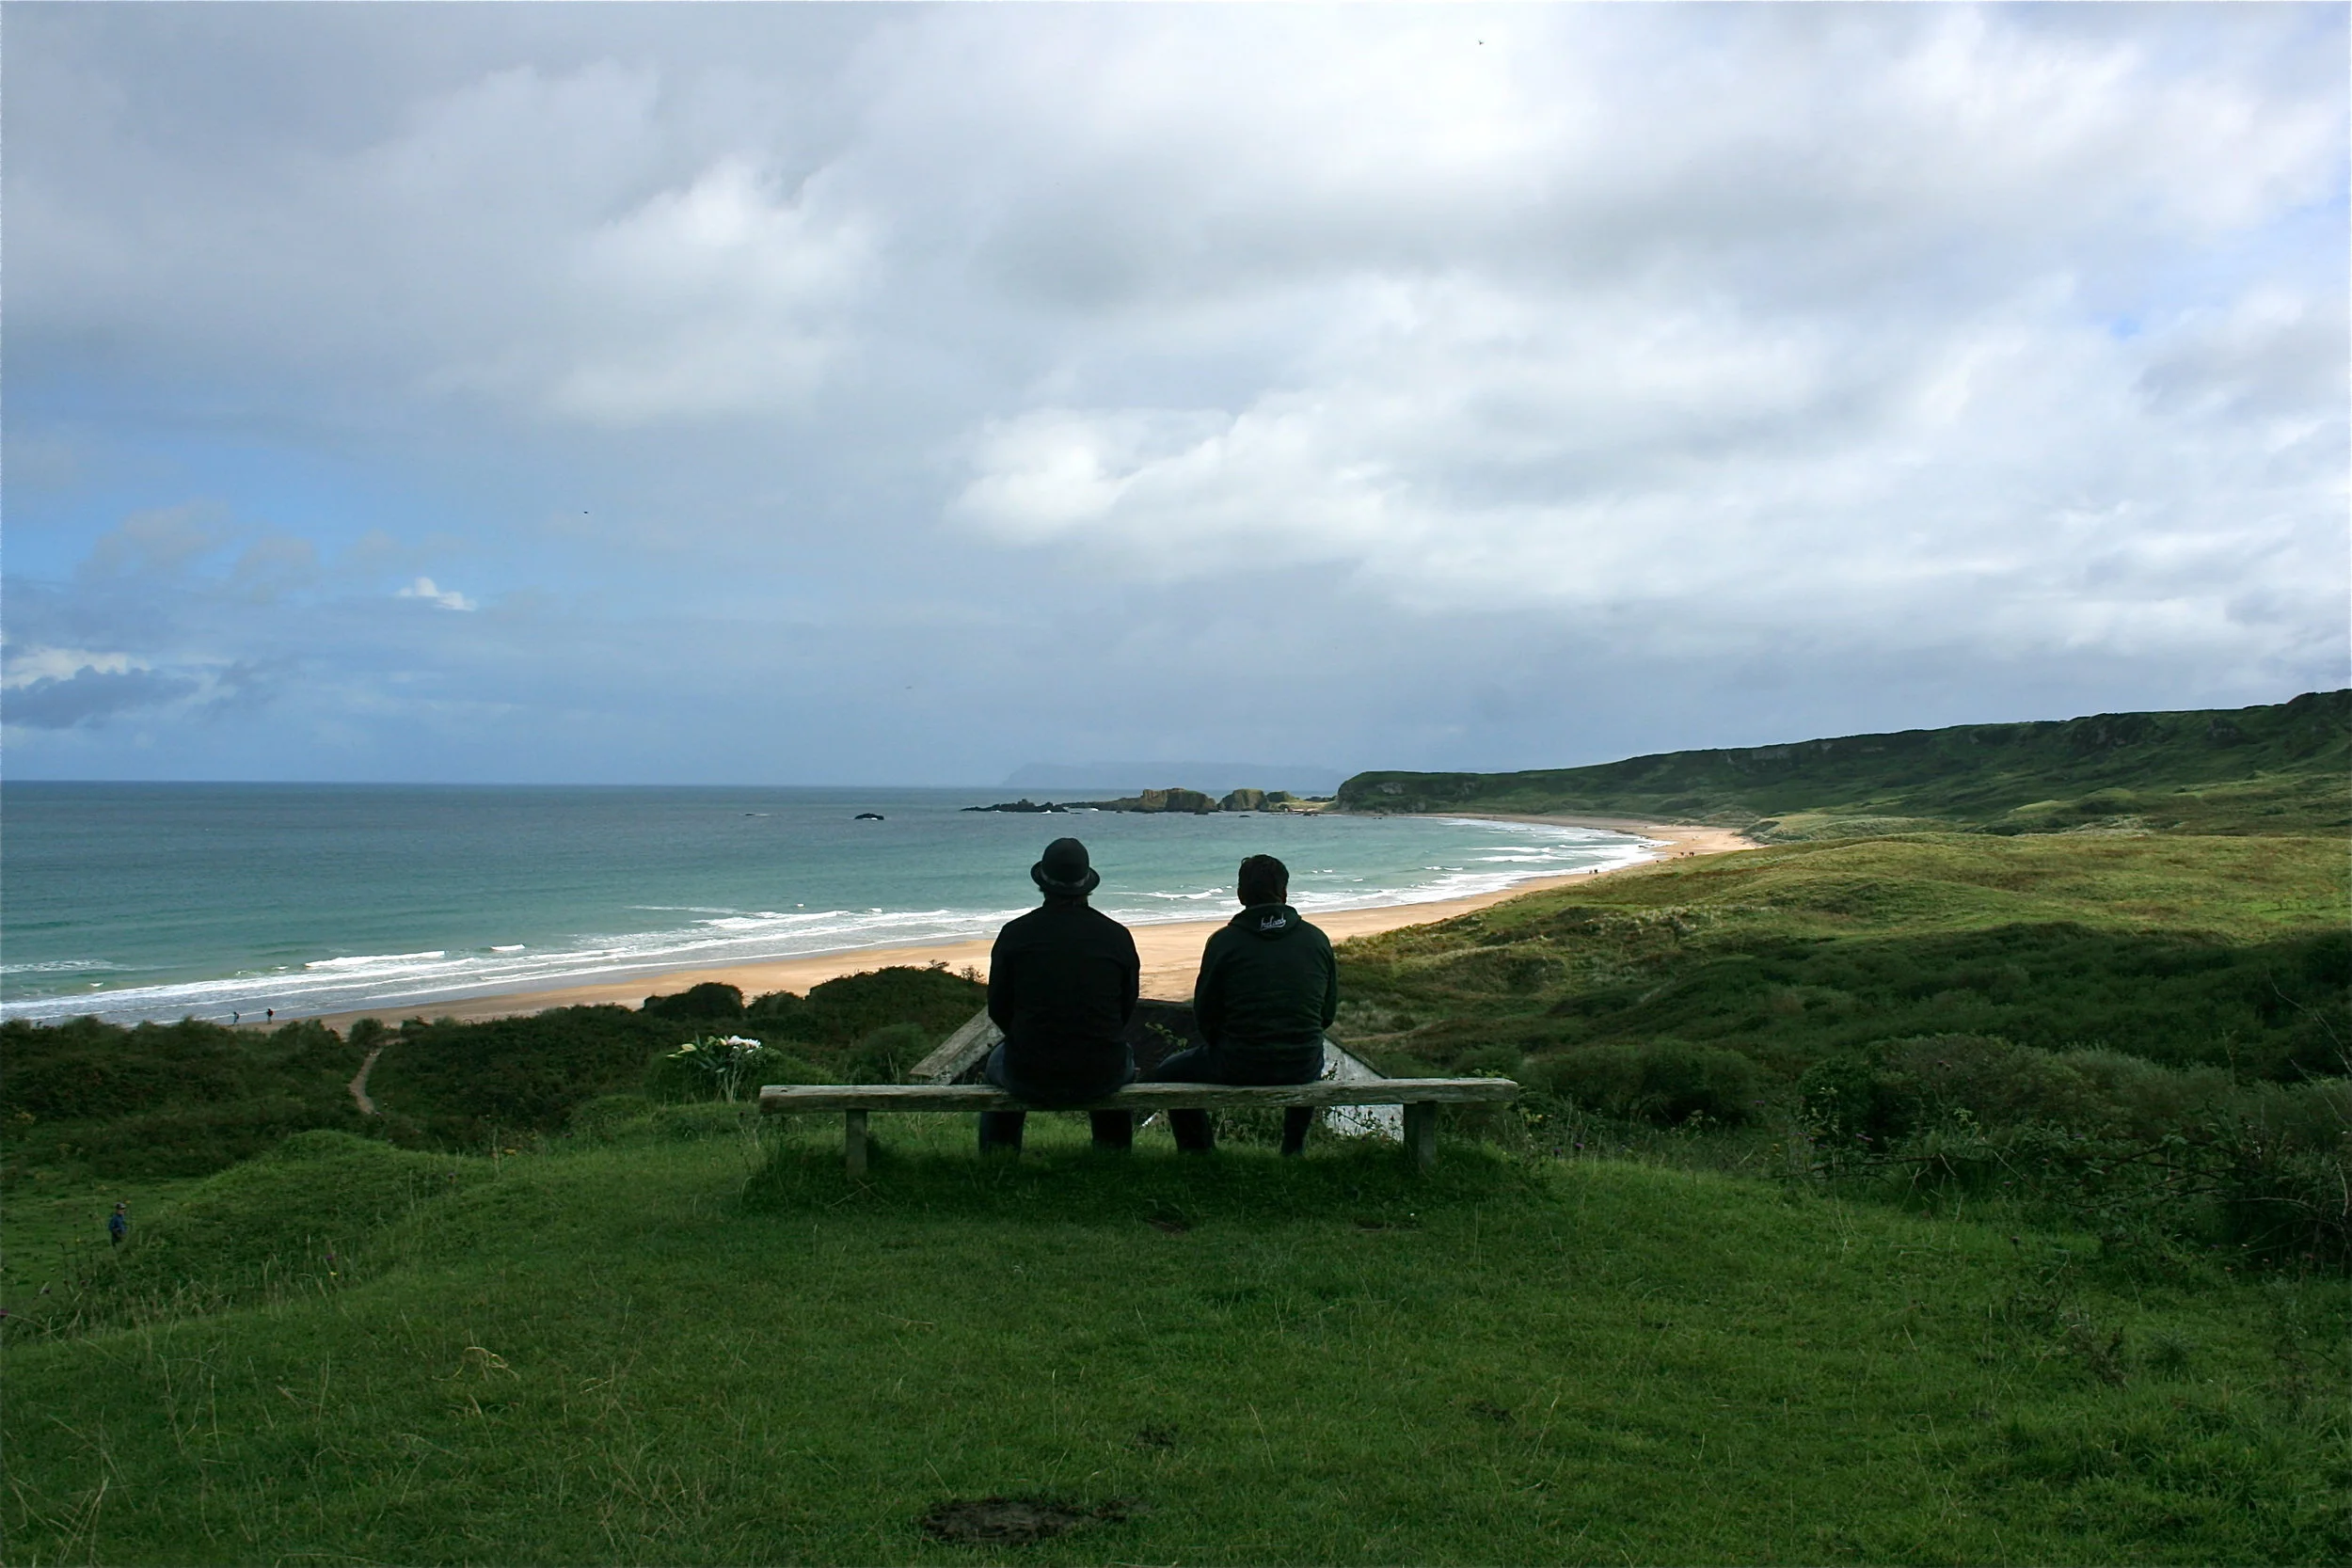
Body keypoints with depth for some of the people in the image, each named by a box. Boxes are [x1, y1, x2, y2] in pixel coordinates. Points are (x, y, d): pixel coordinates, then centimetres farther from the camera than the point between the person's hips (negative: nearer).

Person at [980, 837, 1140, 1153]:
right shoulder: (1118, 936, -4)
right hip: (1102, 1078, 1)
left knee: (997, 1062, 35)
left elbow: (998, 1008, 2)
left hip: (1030, 1078, -1)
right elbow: (1127, 1008, 6)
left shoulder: (1015, 934, -7)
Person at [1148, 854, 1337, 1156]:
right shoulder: (1317, 939, 0)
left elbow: (1205, 1015, -2)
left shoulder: (1224, 941, -9)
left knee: (1164, 1076, 21)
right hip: (1302, 1068, 4)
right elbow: (1328, 1013, 7)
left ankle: (1201, 1155, 21)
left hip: (1238, 1069, -3)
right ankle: (1294, 1151, 45)